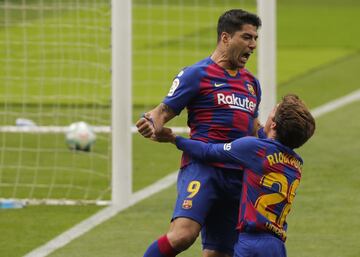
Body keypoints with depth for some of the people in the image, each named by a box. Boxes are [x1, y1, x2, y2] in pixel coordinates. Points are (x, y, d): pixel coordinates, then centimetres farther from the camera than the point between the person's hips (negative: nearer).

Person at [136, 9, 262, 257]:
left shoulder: (252, 83, 21)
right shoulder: (196, 74, 0)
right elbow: (164, 111, -3)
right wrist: (152, 126, -25)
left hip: (238, 177, 7)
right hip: (201, 166, -7)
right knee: (183, 234, -30)